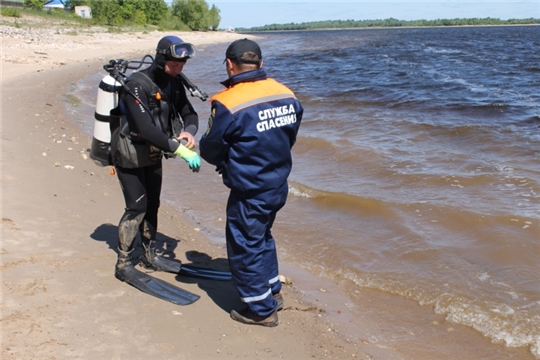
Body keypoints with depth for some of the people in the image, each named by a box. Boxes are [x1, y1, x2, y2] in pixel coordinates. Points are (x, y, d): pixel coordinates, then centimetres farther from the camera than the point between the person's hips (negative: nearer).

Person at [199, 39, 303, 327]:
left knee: (245, 247, 11)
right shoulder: (287, 95, -3)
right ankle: (273, 292, 41)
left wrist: (225, 161, 11)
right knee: (262, 237, 27)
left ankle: (261, 310, 23)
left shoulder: (228, 103, -21)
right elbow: (288, 139, 8)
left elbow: (211, 150, -11)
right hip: (279, 186, 7)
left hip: (249, 192, -7)